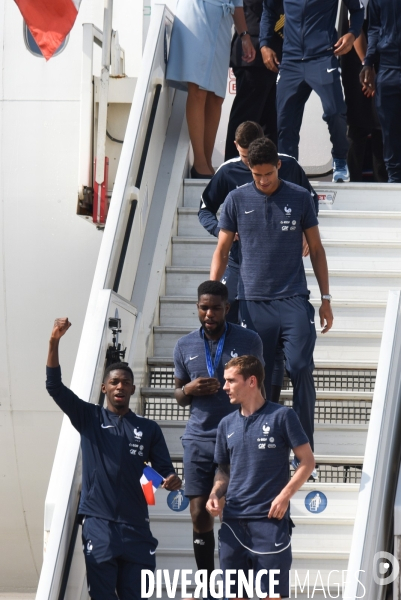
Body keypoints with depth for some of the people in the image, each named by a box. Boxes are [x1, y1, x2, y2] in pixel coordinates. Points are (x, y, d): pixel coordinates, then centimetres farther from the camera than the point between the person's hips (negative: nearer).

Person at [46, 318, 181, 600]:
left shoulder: (149, 428, 10)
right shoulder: (89, 418, 6)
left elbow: (164, 469, 8)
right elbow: (55, 386, -5)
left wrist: (172, 480, -17)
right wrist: (55, 343, -17)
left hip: (136, 526, 2)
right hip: (99, 524, -1)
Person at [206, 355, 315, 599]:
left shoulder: (282, 416, -4)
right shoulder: (227, 424, 11)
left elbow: (307, 461, -2)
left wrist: (285, 496, -13)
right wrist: (215, 494, 0)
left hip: (270, 518, -5)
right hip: (234, 521, 5)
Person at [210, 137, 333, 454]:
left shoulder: (300, 198, 4)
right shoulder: (237, 200, 5)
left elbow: (316, 249, 10)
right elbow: (222, 250, 9)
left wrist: (326, 298, 8)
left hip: (294, 300, -1)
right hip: (253, 302, 1)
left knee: (301, 369, -10)